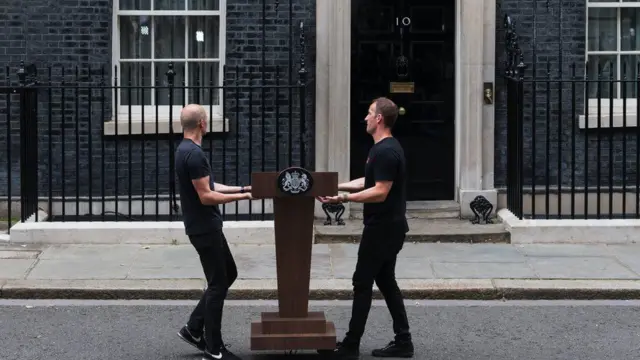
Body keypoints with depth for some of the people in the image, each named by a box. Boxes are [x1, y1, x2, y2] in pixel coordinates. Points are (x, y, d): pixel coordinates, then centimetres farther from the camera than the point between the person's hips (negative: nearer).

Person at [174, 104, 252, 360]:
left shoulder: (186, 150, 13)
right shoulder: (194, 154, -22)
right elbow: (206, 197, -23)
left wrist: (242, 189, 21)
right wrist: (242, 197, -17)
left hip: (206, 226, 11)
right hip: (204, 228, -11)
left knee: (228, 274, 19)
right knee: (218, 284, -4)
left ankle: (194, 328, 21)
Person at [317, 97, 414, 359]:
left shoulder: (386, 152, -20)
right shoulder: (384, 148, 14)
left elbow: (380, 192, -25)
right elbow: (369, 182, 21)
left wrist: (344, 198, -28)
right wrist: (337, 186, 18)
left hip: (383, 228, -10)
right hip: (387, 227, 10)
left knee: (362, 282, -4)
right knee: (385, 281, 13)